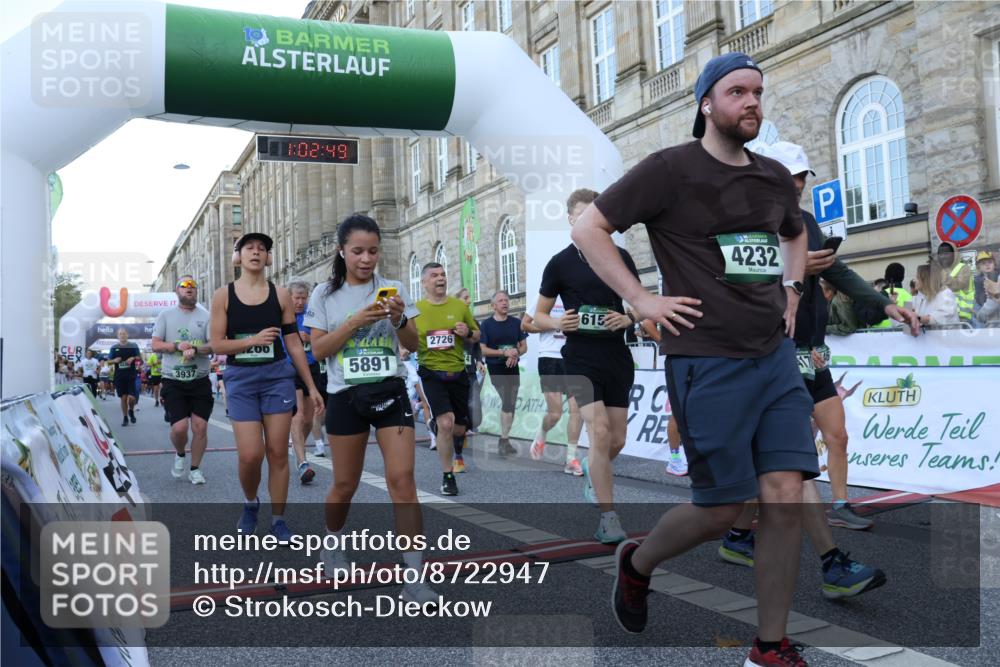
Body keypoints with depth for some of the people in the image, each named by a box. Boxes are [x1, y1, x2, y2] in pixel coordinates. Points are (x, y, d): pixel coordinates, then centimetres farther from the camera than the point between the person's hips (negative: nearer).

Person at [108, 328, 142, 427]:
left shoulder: (133, 346, 3)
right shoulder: (114, 347, 7)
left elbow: (139, 358, 7)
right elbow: (109, 361, 11)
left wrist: (133, 358, -13)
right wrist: (114, 360, -10)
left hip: (131, 375, -1)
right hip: (119, 376, 1)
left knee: (132, 397, -11)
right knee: (123, 398, 4)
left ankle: (131, 410, 20)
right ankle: (125, 417, 18)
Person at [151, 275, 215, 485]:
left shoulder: (206, 316, 5)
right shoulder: (165, 316, 7)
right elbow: (155, 345, 2)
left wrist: (196, 350, -21)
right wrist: (177, 346, -14)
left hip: (200, 381, 1)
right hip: (173, 382, -1)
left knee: (200, 427, -2)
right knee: (179, 427, -10)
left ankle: (195, 469, 16)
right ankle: (180, 455, 23)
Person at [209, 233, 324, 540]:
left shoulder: (280, 295, 3)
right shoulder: (223, 295, 1)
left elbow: (293, 343, 5)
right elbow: (216, 343, -3)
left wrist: (312, 387, 3)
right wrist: (254, 340, -20)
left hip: (277, 377, 1)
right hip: (240, 379, -1)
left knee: (278, 452, 2)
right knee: (250, 455, -7)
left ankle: (278, 520, 15)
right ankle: (250, 503, 25)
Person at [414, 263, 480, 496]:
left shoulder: (460, 306, 4)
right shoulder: (415, 309, 1)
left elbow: (477, 335, 12)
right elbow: (407, 341, 8)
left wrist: (468, 333, -10)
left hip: (458, 373, 3)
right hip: (432, 373, -3)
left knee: (459, 429, 10)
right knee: (445, 423, -19)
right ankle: (447, 477, -3)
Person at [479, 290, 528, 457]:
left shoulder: (516, 323, 7)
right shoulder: (486, 324, -4)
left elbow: (524, 347, 10)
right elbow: (482, 350, -8)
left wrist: (515, 353, -13)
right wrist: (505, 352, -19)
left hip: (513, 367, 4)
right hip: (495, 368, -4)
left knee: (511, 404, 4)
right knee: (507, 402, -15)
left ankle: (504, 440, 14)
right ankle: (504, 440, -6)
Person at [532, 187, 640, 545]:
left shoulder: (621, 257, 5)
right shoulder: (560, 262, -2)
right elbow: (539, 314, 5)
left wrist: (628, 318, -10)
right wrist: (558, 323, -17)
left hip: (617, 358, 4)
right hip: (581, 358, -4)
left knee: (617, 440, 10)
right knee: (599, 432, -16)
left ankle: (590, 469, 44)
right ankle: (608, 518, -5)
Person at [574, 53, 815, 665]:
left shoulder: (774, 176, 13)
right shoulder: (671, 169, -6)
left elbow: (796, 234, 34)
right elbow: (589, 228, -6)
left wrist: (791, 290, 17)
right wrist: (641, 299, -11)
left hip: (777, 356, 6)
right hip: (708, 361, -6)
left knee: (784, 497, 0)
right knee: (722, 510, 0)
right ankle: (637, 562, 30)